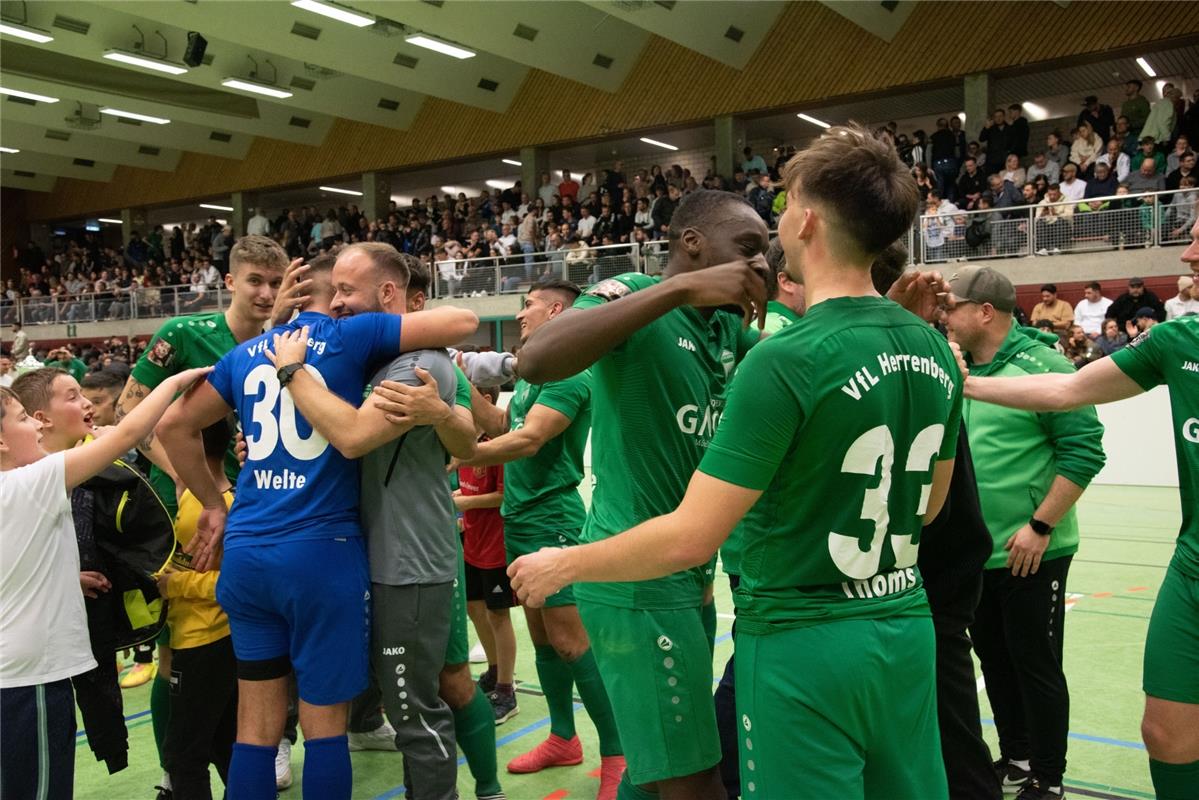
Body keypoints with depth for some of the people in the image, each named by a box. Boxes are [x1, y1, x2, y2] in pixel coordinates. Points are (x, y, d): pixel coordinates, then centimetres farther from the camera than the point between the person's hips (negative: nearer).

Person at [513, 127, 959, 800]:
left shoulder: (786, 360, -21)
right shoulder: (936, 352, 1)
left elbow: (690, 538, -20)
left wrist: (563, 565, -6)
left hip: (803, 644, -7)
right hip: (905, 631, 7)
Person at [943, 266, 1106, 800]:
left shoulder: (1042, 366, -14)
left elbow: (1084, 450, -16)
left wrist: (1041, 526, -17)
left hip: (1030, 552, -7)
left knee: (1036, 664, 5)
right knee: (994, 660, 17)